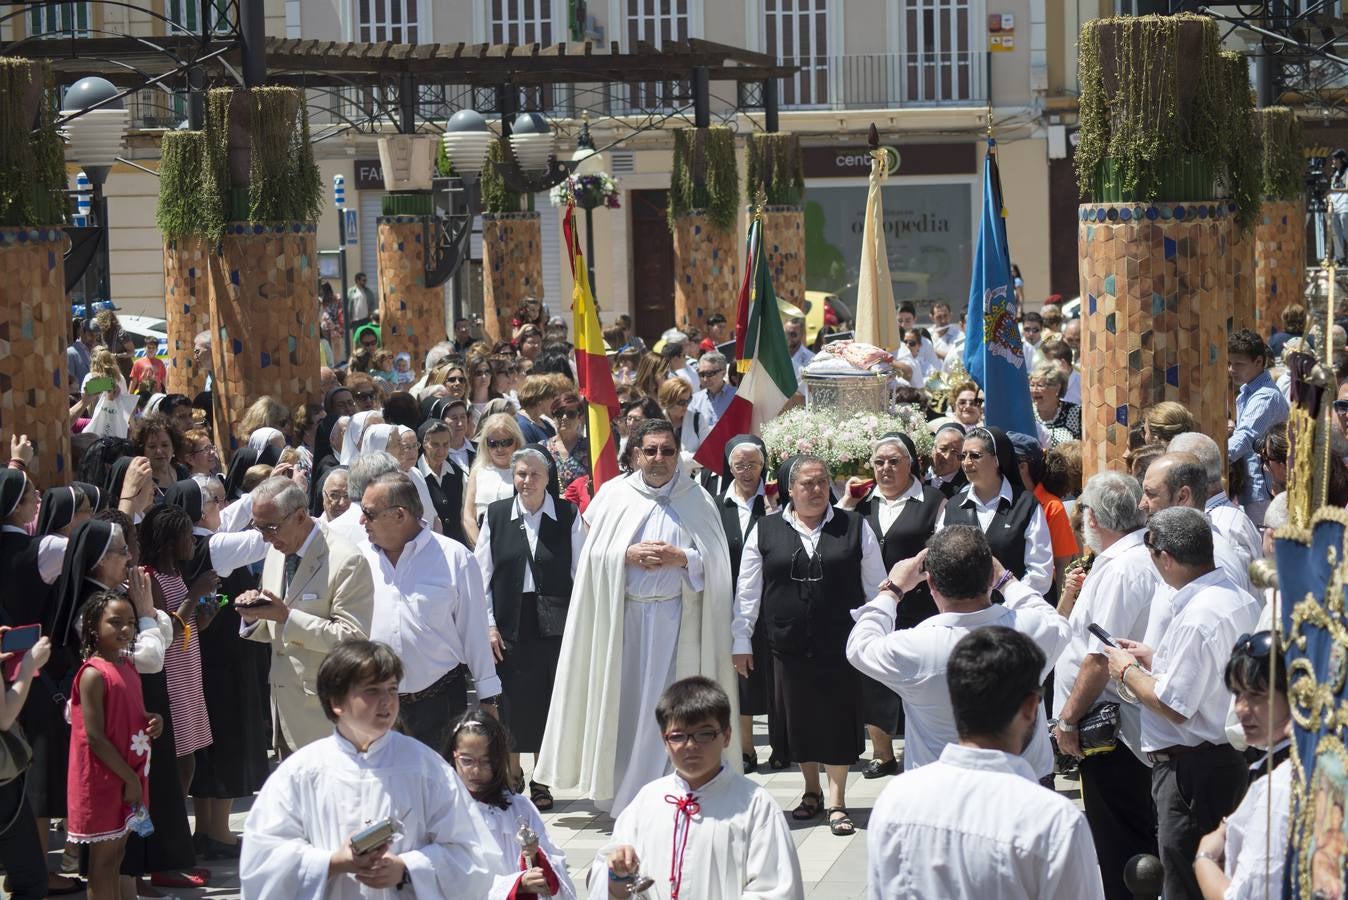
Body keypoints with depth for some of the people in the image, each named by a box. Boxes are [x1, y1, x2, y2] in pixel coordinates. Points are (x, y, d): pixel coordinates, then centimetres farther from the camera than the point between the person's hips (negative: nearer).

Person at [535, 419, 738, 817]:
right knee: (622, 704, 2)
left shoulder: (696, 499, 5)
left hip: (676, 616, -1)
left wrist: (680, 558, -13)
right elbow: (595, 555, 2)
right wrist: (628, 555, -14)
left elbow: (716, 560, 2)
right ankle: (618, 791, 12)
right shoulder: (615, 494, 6)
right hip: (622, 615, 1)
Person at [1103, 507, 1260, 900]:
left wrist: (1127, 671, -6)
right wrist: (1155, 658, 16)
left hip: (1193, 768, -10)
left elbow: (1173, 706, -22)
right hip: (1233, 756, 10)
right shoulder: (1241, 599, 7)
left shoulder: (1196, 618, -24)